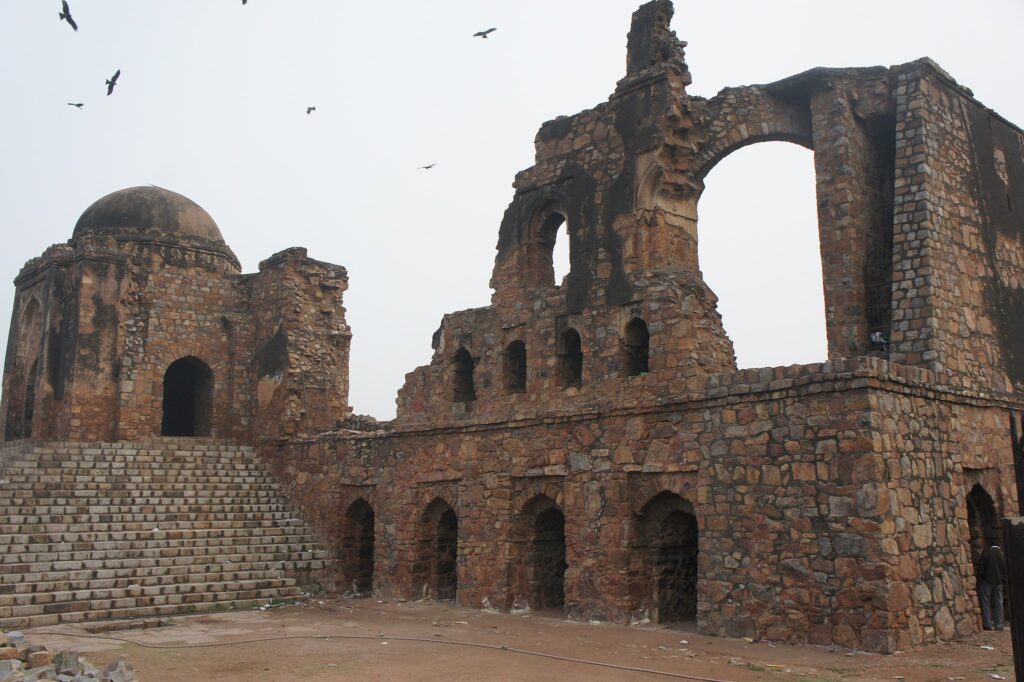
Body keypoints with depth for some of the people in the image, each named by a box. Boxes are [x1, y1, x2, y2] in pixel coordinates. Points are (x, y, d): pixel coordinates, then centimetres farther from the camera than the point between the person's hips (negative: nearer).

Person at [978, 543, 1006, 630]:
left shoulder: (986, 552, -6)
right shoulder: (1002, 554, 4)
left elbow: (981, 567, -9)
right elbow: (1005, 569, 7)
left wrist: (979, 580, -4)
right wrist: (1002, 579, 15)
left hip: (987, 581, -4)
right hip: (998, 581, 4)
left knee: (985, 602, 0)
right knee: (998, 603, 9)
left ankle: (988, 625, -4)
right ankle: (999, 625, 9)